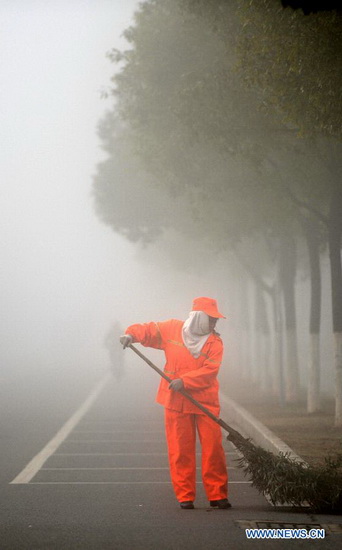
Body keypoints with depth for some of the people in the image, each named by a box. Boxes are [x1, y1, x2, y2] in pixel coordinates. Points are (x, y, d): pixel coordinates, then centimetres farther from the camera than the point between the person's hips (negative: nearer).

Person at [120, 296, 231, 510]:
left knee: (213, 448, -4)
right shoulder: (172, 329, 4)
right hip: (176, 402, 0)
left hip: (206, 402, 0)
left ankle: (218, 495, 5)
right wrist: (132, 334, -6)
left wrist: (185, 381, -22)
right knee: (180, 450, 1)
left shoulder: (215, 342, 0)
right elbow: (148, 330, 14)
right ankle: (185, 496, 8)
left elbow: (209, 371, -11)